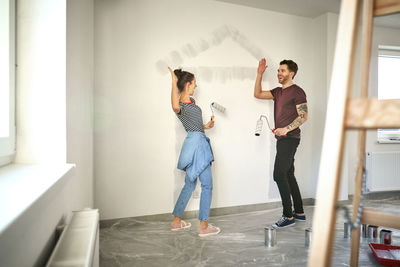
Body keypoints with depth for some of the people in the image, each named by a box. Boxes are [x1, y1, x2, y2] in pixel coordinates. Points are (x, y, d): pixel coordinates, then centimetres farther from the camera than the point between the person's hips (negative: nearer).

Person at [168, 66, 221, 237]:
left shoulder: (191, 100, 13)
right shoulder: (180, 106, -15)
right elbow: (175, 107, -43)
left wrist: (205, 126, 14)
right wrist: (174, 81, -38)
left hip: (199, 142, 10)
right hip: (196, 142, -10)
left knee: (189, 184, 16)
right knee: (207, 185, -1)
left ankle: (177, 221, 26)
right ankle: (204, 226, 9)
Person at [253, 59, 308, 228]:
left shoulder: (297, 91, -7)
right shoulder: (278, 91, 18)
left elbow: (304, 116, -13)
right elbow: (257, 94, 19)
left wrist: (286, 129, -22)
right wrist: (260, 74, 11)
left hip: (290, 138, -9)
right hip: (282, 139, 9)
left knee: (279, 174, -13)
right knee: (288, 175, 12)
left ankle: (288, 216, -4)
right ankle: (299, 213, 22)